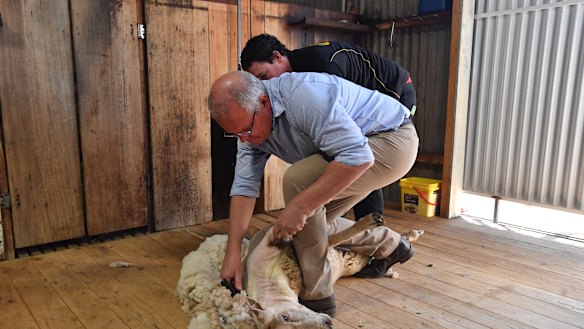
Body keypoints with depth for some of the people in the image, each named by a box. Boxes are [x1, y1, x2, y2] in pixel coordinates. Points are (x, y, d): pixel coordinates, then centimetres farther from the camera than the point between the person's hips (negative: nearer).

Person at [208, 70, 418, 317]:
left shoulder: (303, 94, -33)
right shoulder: (249, 121, -6)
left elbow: (358, 156, -36)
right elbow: (244, 186, -7)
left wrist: (300, 206, -35)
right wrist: (233, 252, -14)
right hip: (351, 150, 9)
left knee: (297, 179, -27)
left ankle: (316, 295, -15)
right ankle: (388, 246, 28)